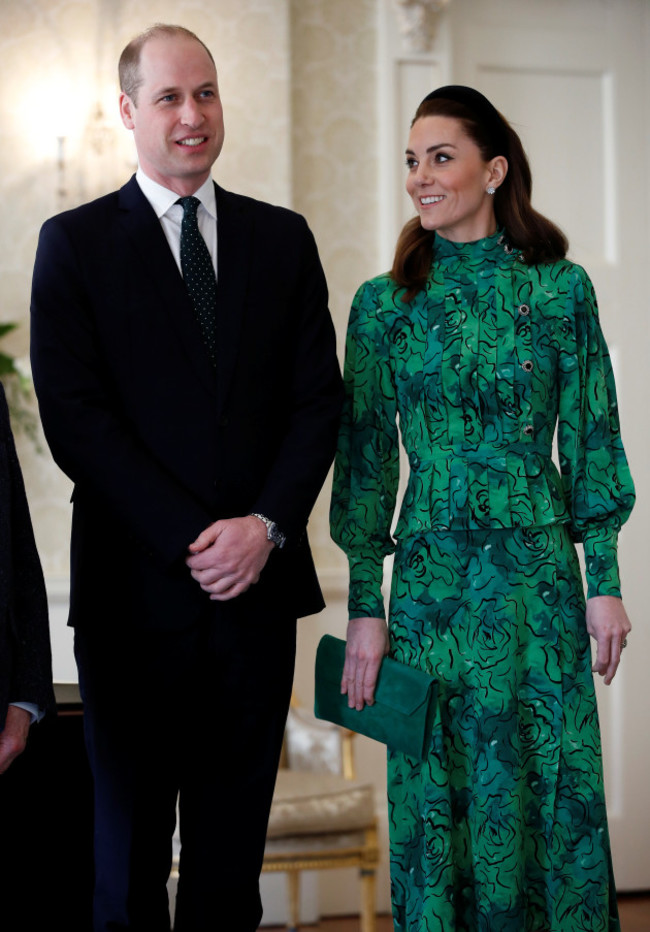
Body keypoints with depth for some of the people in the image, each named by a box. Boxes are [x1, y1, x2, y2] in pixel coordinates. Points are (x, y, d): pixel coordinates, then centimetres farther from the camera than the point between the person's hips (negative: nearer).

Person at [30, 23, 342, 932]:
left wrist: (265, 525, -9)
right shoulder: (75, 242, 2)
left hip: (259, 579, 3)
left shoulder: (282, 237, 12)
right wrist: (189, 540, -13)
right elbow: (73, 415, -6)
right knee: (130, 834, 6)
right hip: (137, 586, -2)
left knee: (234, 835, 9)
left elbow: (320, 398, 7)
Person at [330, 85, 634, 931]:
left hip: (540, 573, 0)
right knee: (440, 793, 5)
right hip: (431, 576, 1)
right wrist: (365, 607, -1)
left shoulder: (559, 289, 1)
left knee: (552, 788, 3)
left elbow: (591, 441, 3)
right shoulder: (385, 304, 3)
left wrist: (605, 580, -1)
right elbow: (366, 460, 3)